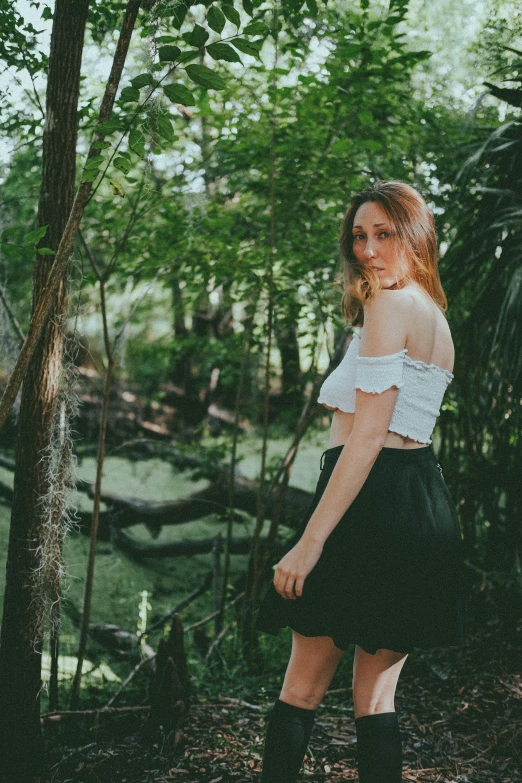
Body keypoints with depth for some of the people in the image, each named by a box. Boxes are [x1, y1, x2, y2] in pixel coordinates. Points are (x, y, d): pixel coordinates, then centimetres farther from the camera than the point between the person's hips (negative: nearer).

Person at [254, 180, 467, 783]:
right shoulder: (437, 319, 18)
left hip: (372, 502, -9)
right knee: (376, 696, 13)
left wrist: (310, 540, -18)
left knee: (302, 688, 2)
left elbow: (368, 435, -17)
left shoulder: (389, 305, -10)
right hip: (427, 503, 9)